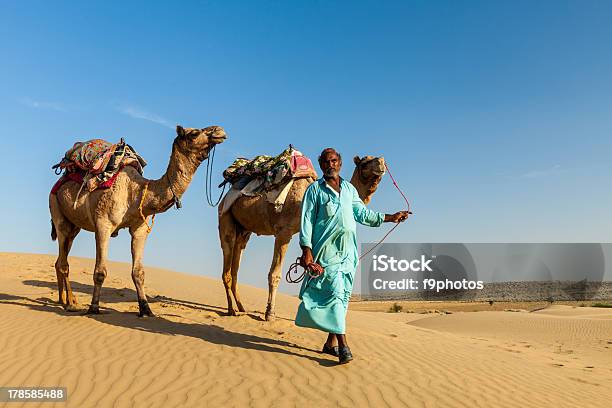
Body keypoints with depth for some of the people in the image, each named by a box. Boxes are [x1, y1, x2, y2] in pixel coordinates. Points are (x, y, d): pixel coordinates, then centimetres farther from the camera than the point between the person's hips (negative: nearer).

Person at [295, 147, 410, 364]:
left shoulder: (349, 189, 18)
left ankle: (331, 343, 13)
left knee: (343, 294, 4)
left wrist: (390, 217, 21)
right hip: (327, 249, -5)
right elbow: (307, 220, -2)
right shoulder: (315, 189, 4)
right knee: (334, 292, -12)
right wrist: (306, 249, -11)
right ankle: (343, 344, -12)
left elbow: (363, 213, 23)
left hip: (348, 250, 5)